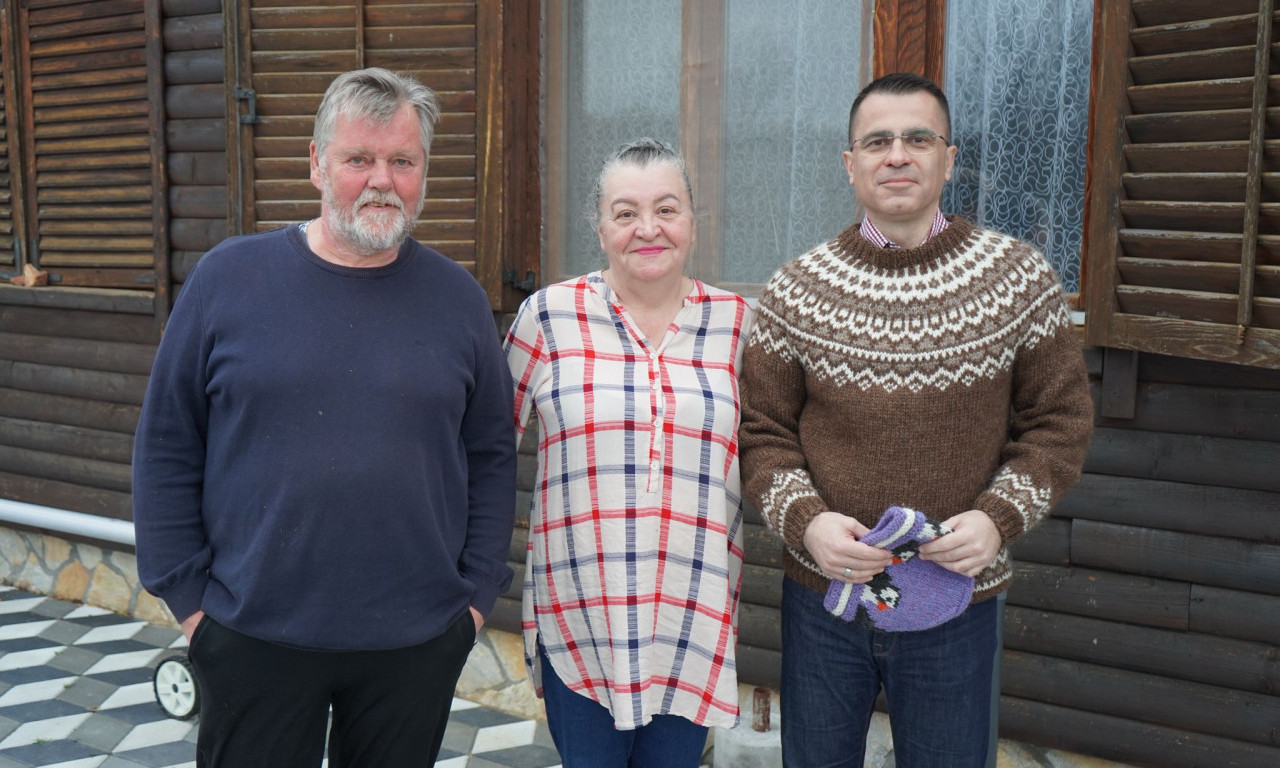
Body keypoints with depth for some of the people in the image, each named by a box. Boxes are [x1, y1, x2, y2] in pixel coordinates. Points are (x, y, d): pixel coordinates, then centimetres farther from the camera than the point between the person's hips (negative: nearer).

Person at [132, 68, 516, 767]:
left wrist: (477, 592, 1)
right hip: (253, 634, -1)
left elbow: (491, 456, 5)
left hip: (418, 644, 1)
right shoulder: (228, 278, -3)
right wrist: (187, 595, -2)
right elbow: (166, 447, 0)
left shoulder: (457, 297, 1)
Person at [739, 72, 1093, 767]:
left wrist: (1001, 516, -14)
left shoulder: (1018, 277, -5)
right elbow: (761, 433, 0)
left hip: (956, 603, 0)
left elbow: (1058, 420, 1)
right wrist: (804, 519, -17)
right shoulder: (795, 290, -4)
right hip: (822, 597, 1)